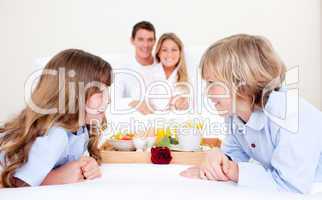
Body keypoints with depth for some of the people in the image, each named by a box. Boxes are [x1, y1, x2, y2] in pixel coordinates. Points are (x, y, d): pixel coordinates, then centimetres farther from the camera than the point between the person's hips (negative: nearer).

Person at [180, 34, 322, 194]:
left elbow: (291, 184, -30)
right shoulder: (235, 113, -7)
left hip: (309, 191, -5)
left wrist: (235, 172, -31)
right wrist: (217, 160, -19)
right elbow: (234, 152, 1)